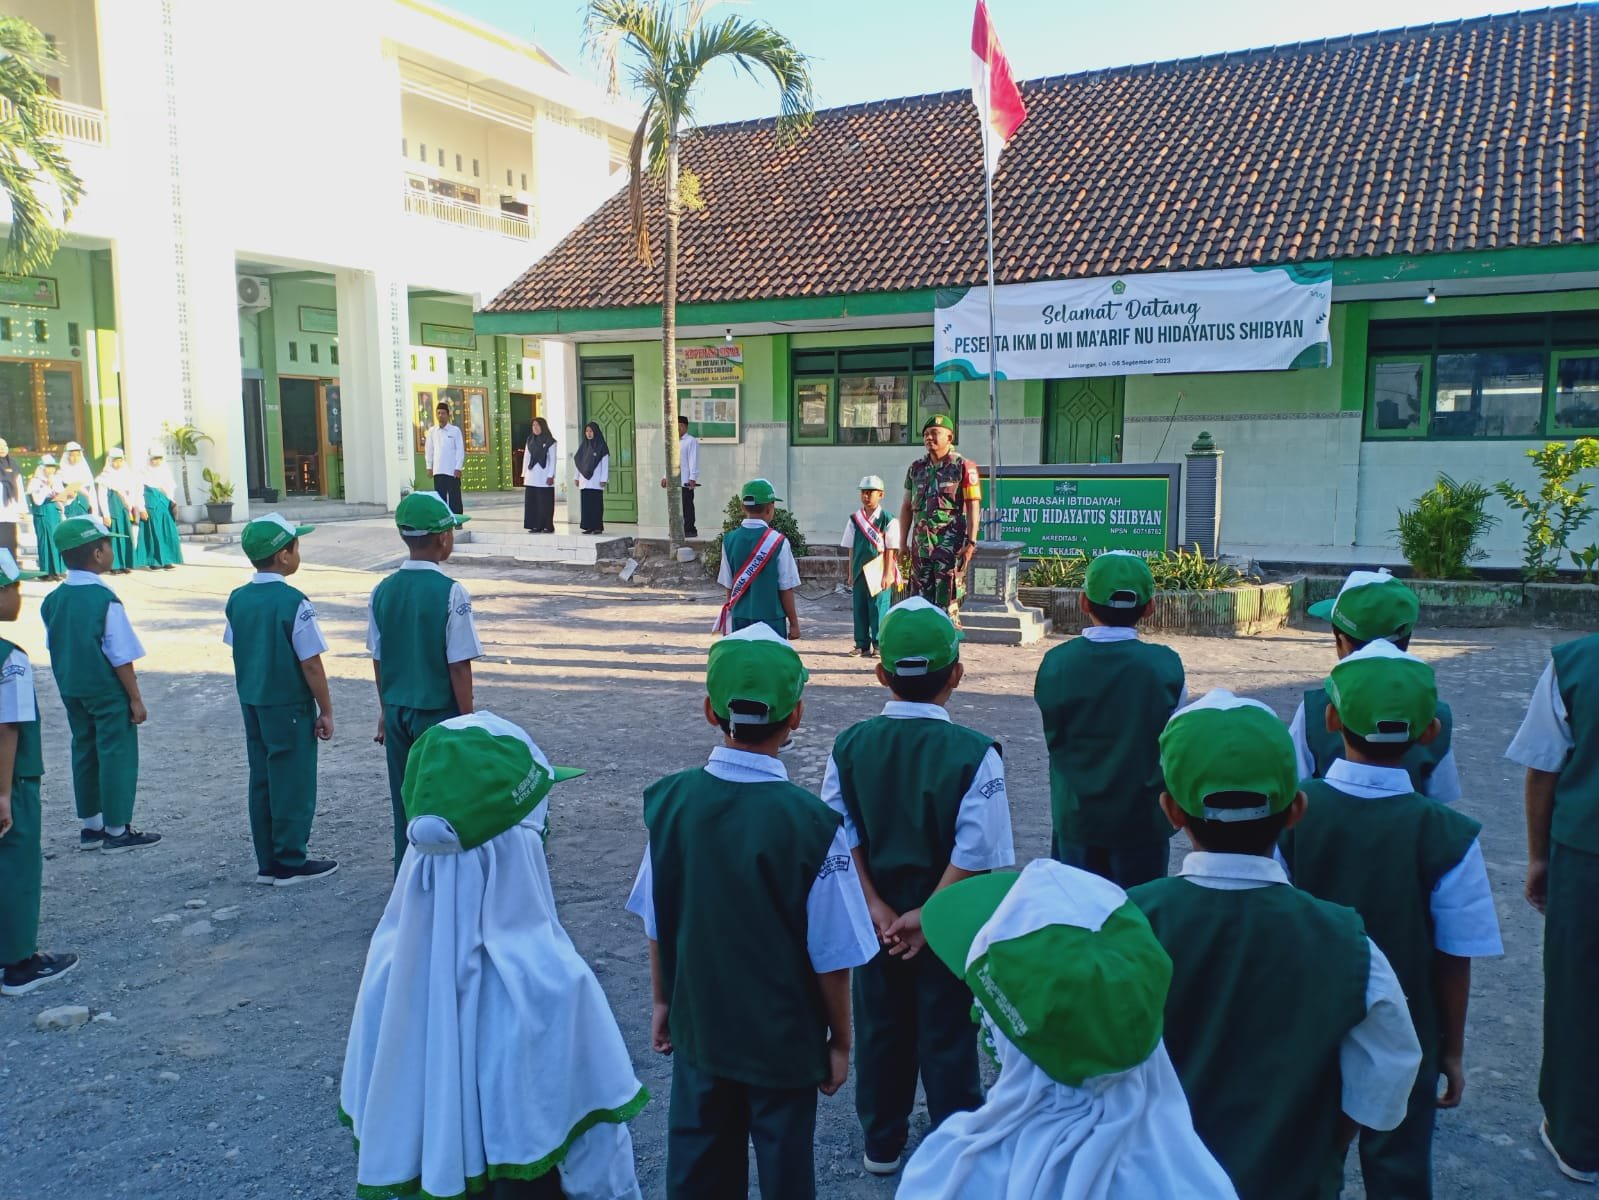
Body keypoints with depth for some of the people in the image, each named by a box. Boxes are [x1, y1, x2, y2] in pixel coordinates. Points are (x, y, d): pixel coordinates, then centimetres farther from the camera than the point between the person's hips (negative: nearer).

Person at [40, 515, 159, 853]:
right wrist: (136, 699, -10)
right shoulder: (104, 600, -19)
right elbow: (121, 657, -18)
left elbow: (54, 649, 9)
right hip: (108, 692, -7)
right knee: (117, 755, 3)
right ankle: (117, 830, 9)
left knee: (85, 752, 16)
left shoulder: (52, 601, 2)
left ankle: (91, 826, 27)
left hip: (72, 690, 7)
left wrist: (67, 686, 20)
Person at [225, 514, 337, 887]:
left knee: (262, 781, 14)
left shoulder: (237, 599, 2)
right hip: (290, 707, -7)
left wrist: (249, 695, 19)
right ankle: (291, 863, 11)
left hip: (252, 703, 7)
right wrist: (326, 710, -8)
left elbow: (238, 652, 9)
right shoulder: (293, 602, -18)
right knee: (293, 784, 4)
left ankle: (267, 862, 21)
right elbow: (311, 663, -16)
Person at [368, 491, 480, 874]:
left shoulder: (382, 591, -1)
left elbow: (378, 660, 6)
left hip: (397, 711, 5)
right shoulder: (450, 593, -17)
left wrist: (386, 711, 18)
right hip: (438, 714, -5)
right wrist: (467, 720, -6)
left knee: (405, 803, 15)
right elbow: (459, 666, -15)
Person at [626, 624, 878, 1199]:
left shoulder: (670, 801, -13)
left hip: (697, 1026, 4)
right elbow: (831, 957, -16)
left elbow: (655, 922, -1)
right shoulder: (811, 824, -25)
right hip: (783, 1040, -4)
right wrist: (840, 1040, 0)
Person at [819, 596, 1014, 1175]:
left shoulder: (849, 746, -10)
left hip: (877, 926, 3)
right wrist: (926, 918, -15)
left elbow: (841, 838, -9)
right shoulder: (974, 754, -21)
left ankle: (882, 1143, 37)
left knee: (880, 1030, 20)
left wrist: (878, 909, -8)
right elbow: (977, 856, -22)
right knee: (947, 1040, 13)